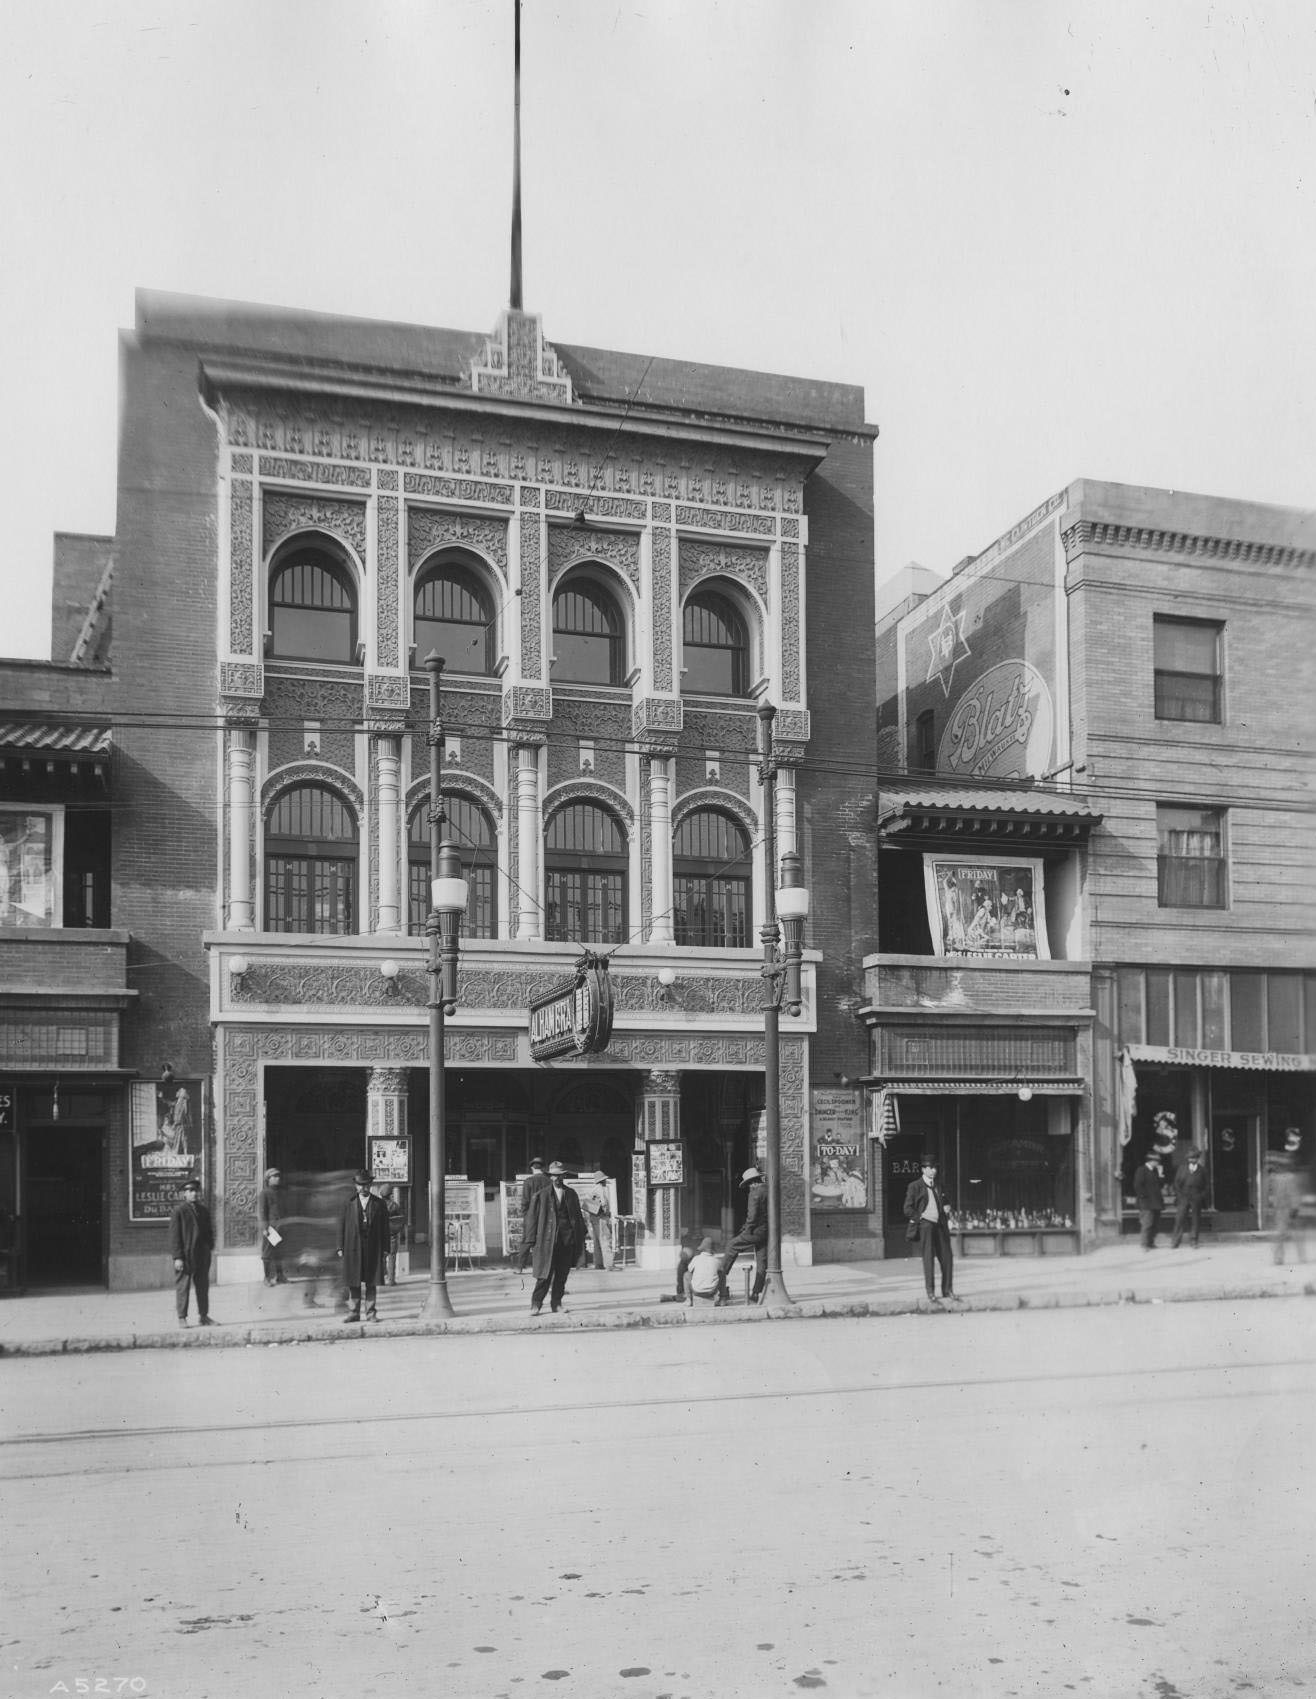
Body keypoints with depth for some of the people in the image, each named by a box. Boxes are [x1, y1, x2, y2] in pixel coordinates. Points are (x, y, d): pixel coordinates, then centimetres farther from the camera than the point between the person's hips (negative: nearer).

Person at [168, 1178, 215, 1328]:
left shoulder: (203, 1210, 11)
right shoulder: (178, 1210, -7)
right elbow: (174, 1235, -10)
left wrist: (210, 1248, 7)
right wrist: (177, 1257, -14)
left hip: (202, 1256, 6)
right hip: (185, 1256, -6)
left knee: (203, 1286, 10)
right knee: (182, 1286, -1)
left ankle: (203, 1316, 18)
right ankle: (182, 1318, 7)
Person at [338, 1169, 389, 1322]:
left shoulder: (379, 1204, 6)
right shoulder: (349, 1204, 8)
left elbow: (385, 1227, 5)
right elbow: (342, 1225, 7)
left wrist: (385, 1249, -1)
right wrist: (340, 1247, 0)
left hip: (373, 1248, -1)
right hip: (353, 1248, 1)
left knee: (371, 1282, 2)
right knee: (353, 1282, 4)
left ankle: (370, 1313, 9)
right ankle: (354, 1313, 12)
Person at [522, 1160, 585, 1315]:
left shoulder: (571, 1194, 13)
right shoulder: (541, 1195, 2)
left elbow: (578, 1217, 18)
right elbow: (532, 1217, 1)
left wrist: (581, 1238, 13)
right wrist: (531, 1242, -4)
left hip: (568, 1239, 3)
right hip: (548, 1239, -3)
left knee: (562, 1274, 4)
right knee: (545, 1274, -7)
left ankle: (556, 1303, 14)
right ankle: (536, 1304, 3)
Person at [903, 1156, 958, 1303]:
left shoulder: (937, 1186, 18)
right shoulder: (915, 1186, -1)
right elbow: (908, 1209, -4)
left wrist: (947, 1219, 10)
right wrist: (921, 1218, -9)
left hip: (940, 1225, 6)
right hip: (925, 1225, -5)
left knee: (947, 1257, 2)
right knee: (928, 1259, -3)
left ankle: (948, 1290, 14)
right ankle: (930, 1293, 4)